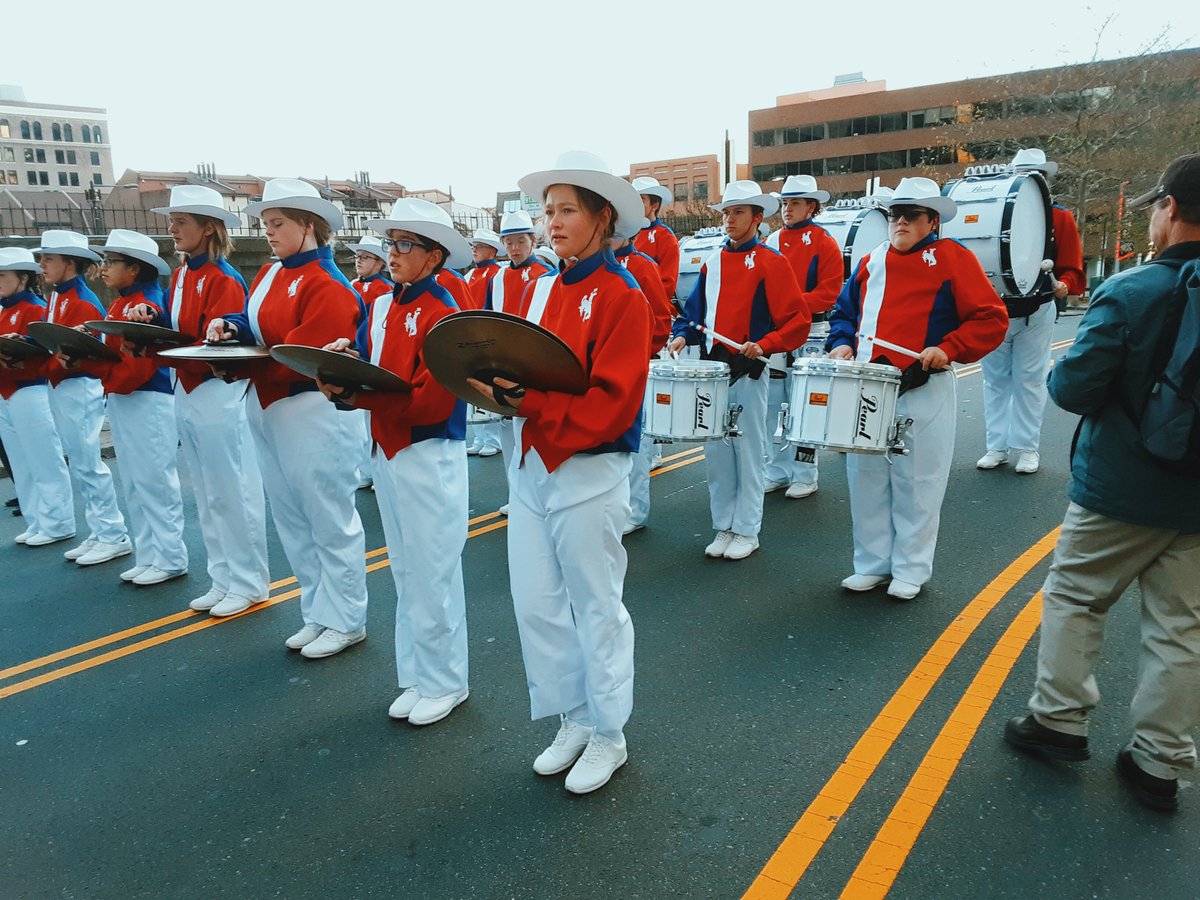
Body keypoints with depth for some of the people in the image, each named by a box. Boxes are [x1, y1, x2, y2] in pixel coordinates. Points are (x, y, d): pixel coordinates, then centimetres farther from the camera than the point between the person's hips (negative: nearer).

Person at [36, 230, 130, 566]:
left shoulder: (83, 302, -14)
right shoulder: (56, 297, 14)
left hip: (80, 387, -9)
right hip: (59, 388, 9)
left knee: (87, 465, -4)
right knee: (79, 466, 13)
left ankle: (114, 537, 5)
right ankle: (99, 534, 21)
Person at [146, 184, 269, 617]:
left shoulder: (224, 281, -14)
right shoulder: (181, 274, 12)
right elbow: (174, 331, 12)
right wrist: (149, 322, -7)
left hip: (218, 394, -9)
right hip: (186, 393, 9)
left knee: (232, 494, 1)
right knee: (206, 495, 14)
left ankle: (249, 583, 13)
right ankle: (223, 579, 26)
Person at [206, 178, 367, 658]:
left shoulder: (328, 286, -15)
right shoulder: (271, 273, 12)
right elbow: (256, 323, 11)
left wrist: (237, 362, -18)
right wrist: (230, 325, -9)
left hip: (306, 411, -9)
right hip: (263, 408, 9)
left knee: (330, 519, 2)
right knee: (290, 519, 16)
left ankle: (344, 620, 16)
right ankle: (318, 613, 29)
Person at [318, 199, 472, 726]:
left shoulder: (443, 315, -15)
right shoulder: (381, 308, 9)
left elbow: (429, 401, -23)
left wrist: (352, 394, -25)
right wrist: (341, 365, -16)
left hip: (431, 457, -8)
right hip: (386, 452, 8)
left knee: (432, 575, 3)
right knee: (405, 573, 17)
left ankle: (444, 682, 22)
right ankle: (417, 677, 33)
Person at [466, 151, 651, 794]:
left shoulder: (622, 295, -10)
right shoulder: (538, 290, 12)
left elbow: (610, 401, -19)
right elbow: (523, 370, 12)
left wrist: (532, 407, -25)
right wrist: (500, 388, -9)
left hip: (588, 474, -7)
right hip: (530, 468, 7)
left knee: (596, 608, 7)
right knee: (536, 604, 13)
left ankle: (608, 735, 27)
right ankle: (572, 721, 33)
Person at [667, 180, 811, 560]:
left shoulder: (771, 262, -6)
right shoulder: (713, 261, 11)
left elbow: (797, 320, -9)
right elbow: (694, 309, 17)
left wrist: (764, 345, -22)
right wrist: (682, 335, -1)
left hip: (748, 371, -5)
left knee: (748, 453, 3)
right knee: (716, 451, 10)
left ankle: (747, 531, 15)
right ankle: (723, 527, 22)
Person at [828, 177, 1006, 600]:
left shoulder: (954, 258, -1)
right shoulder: (871, 261, 14)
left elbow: (991, 319, -5)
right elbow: (844, 311, 21)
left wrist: (948, 348, -16)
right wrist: (841, 343, 2)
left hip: (924, 393, -5)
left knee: (917, 483, 3)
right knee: (866, 479, 10)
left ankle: (911, 570, 18)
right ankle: (872, 564, 24)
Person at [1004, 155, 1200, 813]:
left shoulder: (1128, 292, -17)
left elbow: (1073, 389, -18)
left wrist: (1063, 370, 4)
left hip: (1119, 492, -4)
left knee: (1073, 597, 14)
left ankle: (1061, 719, 22)